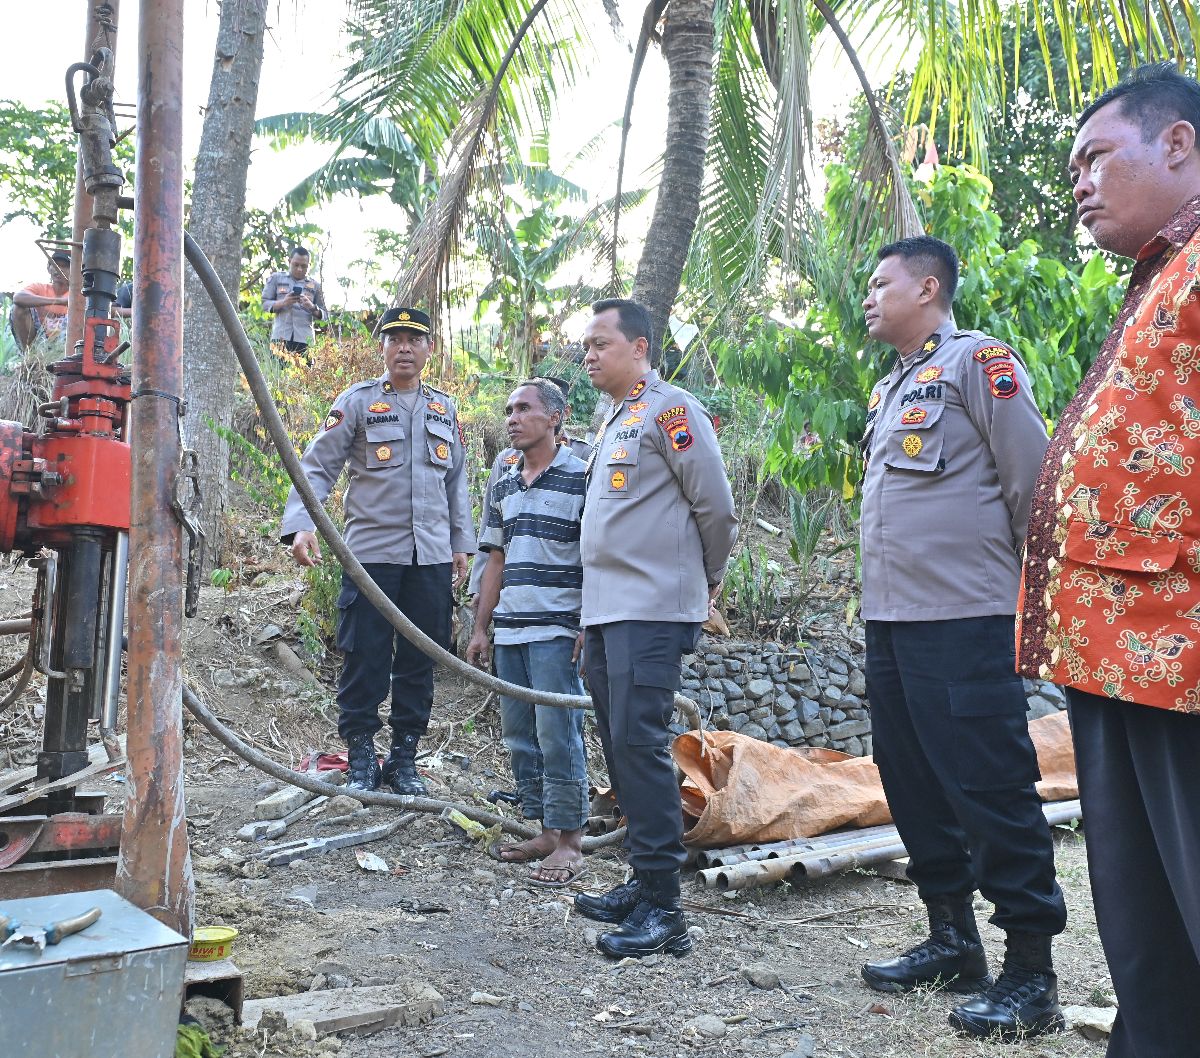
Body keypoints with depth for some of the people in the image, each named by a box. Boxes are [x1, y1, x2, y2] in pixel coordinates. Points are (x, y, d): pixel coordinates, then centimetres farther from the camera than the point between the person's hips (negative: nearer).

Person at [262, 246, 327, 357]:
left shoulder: (315, 285, 16)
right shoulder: (276, 278, 15)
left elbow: (324, 314, 14)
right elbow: (264, 303, 9)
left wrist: (312, 308, -8)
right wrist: (282, 303, -10)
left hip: (304, 339, 1)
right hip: (281, 337, -1)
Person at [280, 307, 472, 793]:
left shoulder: (444, 409, 15)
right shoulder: (356, 401, 2)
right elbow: (318, 466, -4)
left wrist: (460, 542, 16)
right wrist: (300, 523, -18)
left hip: (431, 554, 4)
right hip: (372, 550, -4)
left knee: (419, 661, 7)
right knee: (364, 658, -2)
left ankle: (404, 758, 19)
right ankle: (361, 758, 12)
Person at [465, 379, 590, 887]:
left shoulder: (582, 477, -6)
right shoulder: (502, 486, 15)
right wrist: (480, 628, 16)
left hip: (558, 631, -7)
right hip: (509, 631, 8)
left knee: (557, 735, -7)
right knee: (519, 735, 11)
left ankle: (570, 840, 4)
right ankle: (544, 831, 21)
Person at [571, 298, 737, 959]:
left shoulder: (670, 409, -8)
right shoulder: (616, 421, 21)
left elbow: (716, 506, -9)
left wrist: (707, 579, 4)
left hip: (652, 613, -9)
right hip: (608, 613, 10)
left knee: (639, 744, -12)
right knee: (619, 748, 11)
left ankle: (663, 908, -6)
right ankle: (644, 884, 22)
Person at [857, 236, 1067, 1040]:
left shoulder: (978, 362, -5)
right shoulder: (890, 388, 20)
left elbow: (1033, 482, -9)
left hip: (962, 621, -9)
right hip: (889, 619, 9)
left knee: (990, 788, -5)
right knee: (915, 784, 13)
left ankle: (1032, 971, 6)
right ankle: (952, 940, 26)